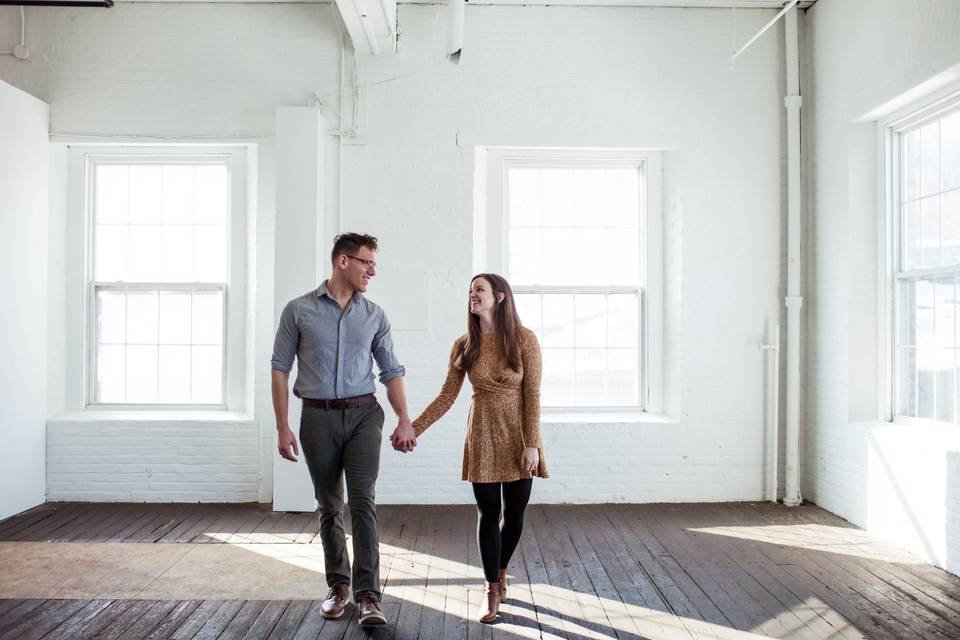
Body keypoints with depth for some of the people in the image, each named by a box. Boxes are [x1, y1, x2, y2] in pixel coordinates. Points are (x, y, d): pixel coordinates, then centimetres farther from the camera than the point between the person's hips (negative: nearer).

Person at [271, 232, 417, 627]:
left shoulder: (374, 316, 6)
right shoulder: (299, 310, 0)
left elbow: (391, 371, 9)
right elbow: (280, 368, 2)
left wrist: (404, 420, -1)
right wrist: (282, 427, -2)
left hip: (363, 415, 1)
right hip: (318, 418, 0)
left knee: (363, 502, -8)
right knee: (329, 506, 10)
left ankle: (368, 595, -3)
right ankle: (339, 586, 26)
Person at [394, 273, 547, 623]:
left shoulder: (524, 339, -8)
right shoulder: (464, 345, 0)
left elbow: (532, 395, -9)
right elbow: (446, 397, 2)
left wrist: (532, 444, -13)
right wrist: (413, 428, -4)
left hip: (517, 436, -1)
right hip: (482, 436, 1)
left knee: (515, 512, 8)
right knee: (488, 513, 3)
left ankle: (500, 571, 35)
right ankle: (492, 590, 17)